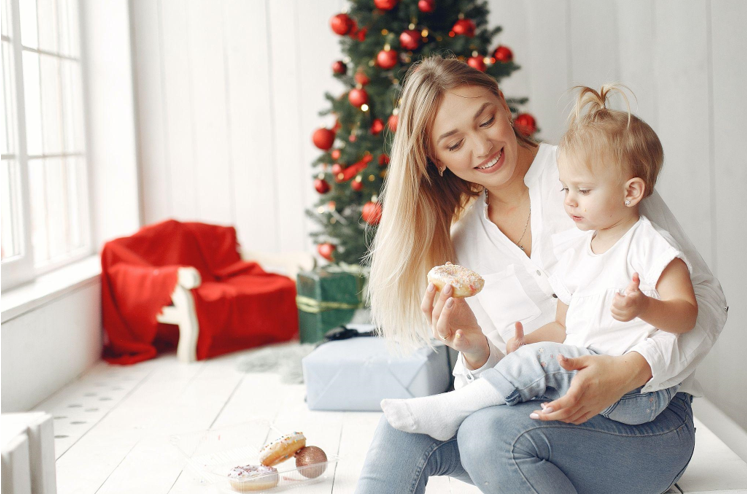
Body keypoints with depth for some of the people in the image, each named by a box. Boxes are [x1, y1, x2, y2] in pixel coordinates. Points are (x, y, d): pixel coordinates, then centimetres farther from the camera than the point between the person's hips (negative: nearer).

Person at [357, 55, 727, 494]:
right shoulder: (461, 243, 8)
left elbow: (705, 298, -7)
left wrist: (633, 369, -25)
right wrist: (475, 350, -17)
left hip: (647, 413, -3)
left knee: (492, 430, -31)